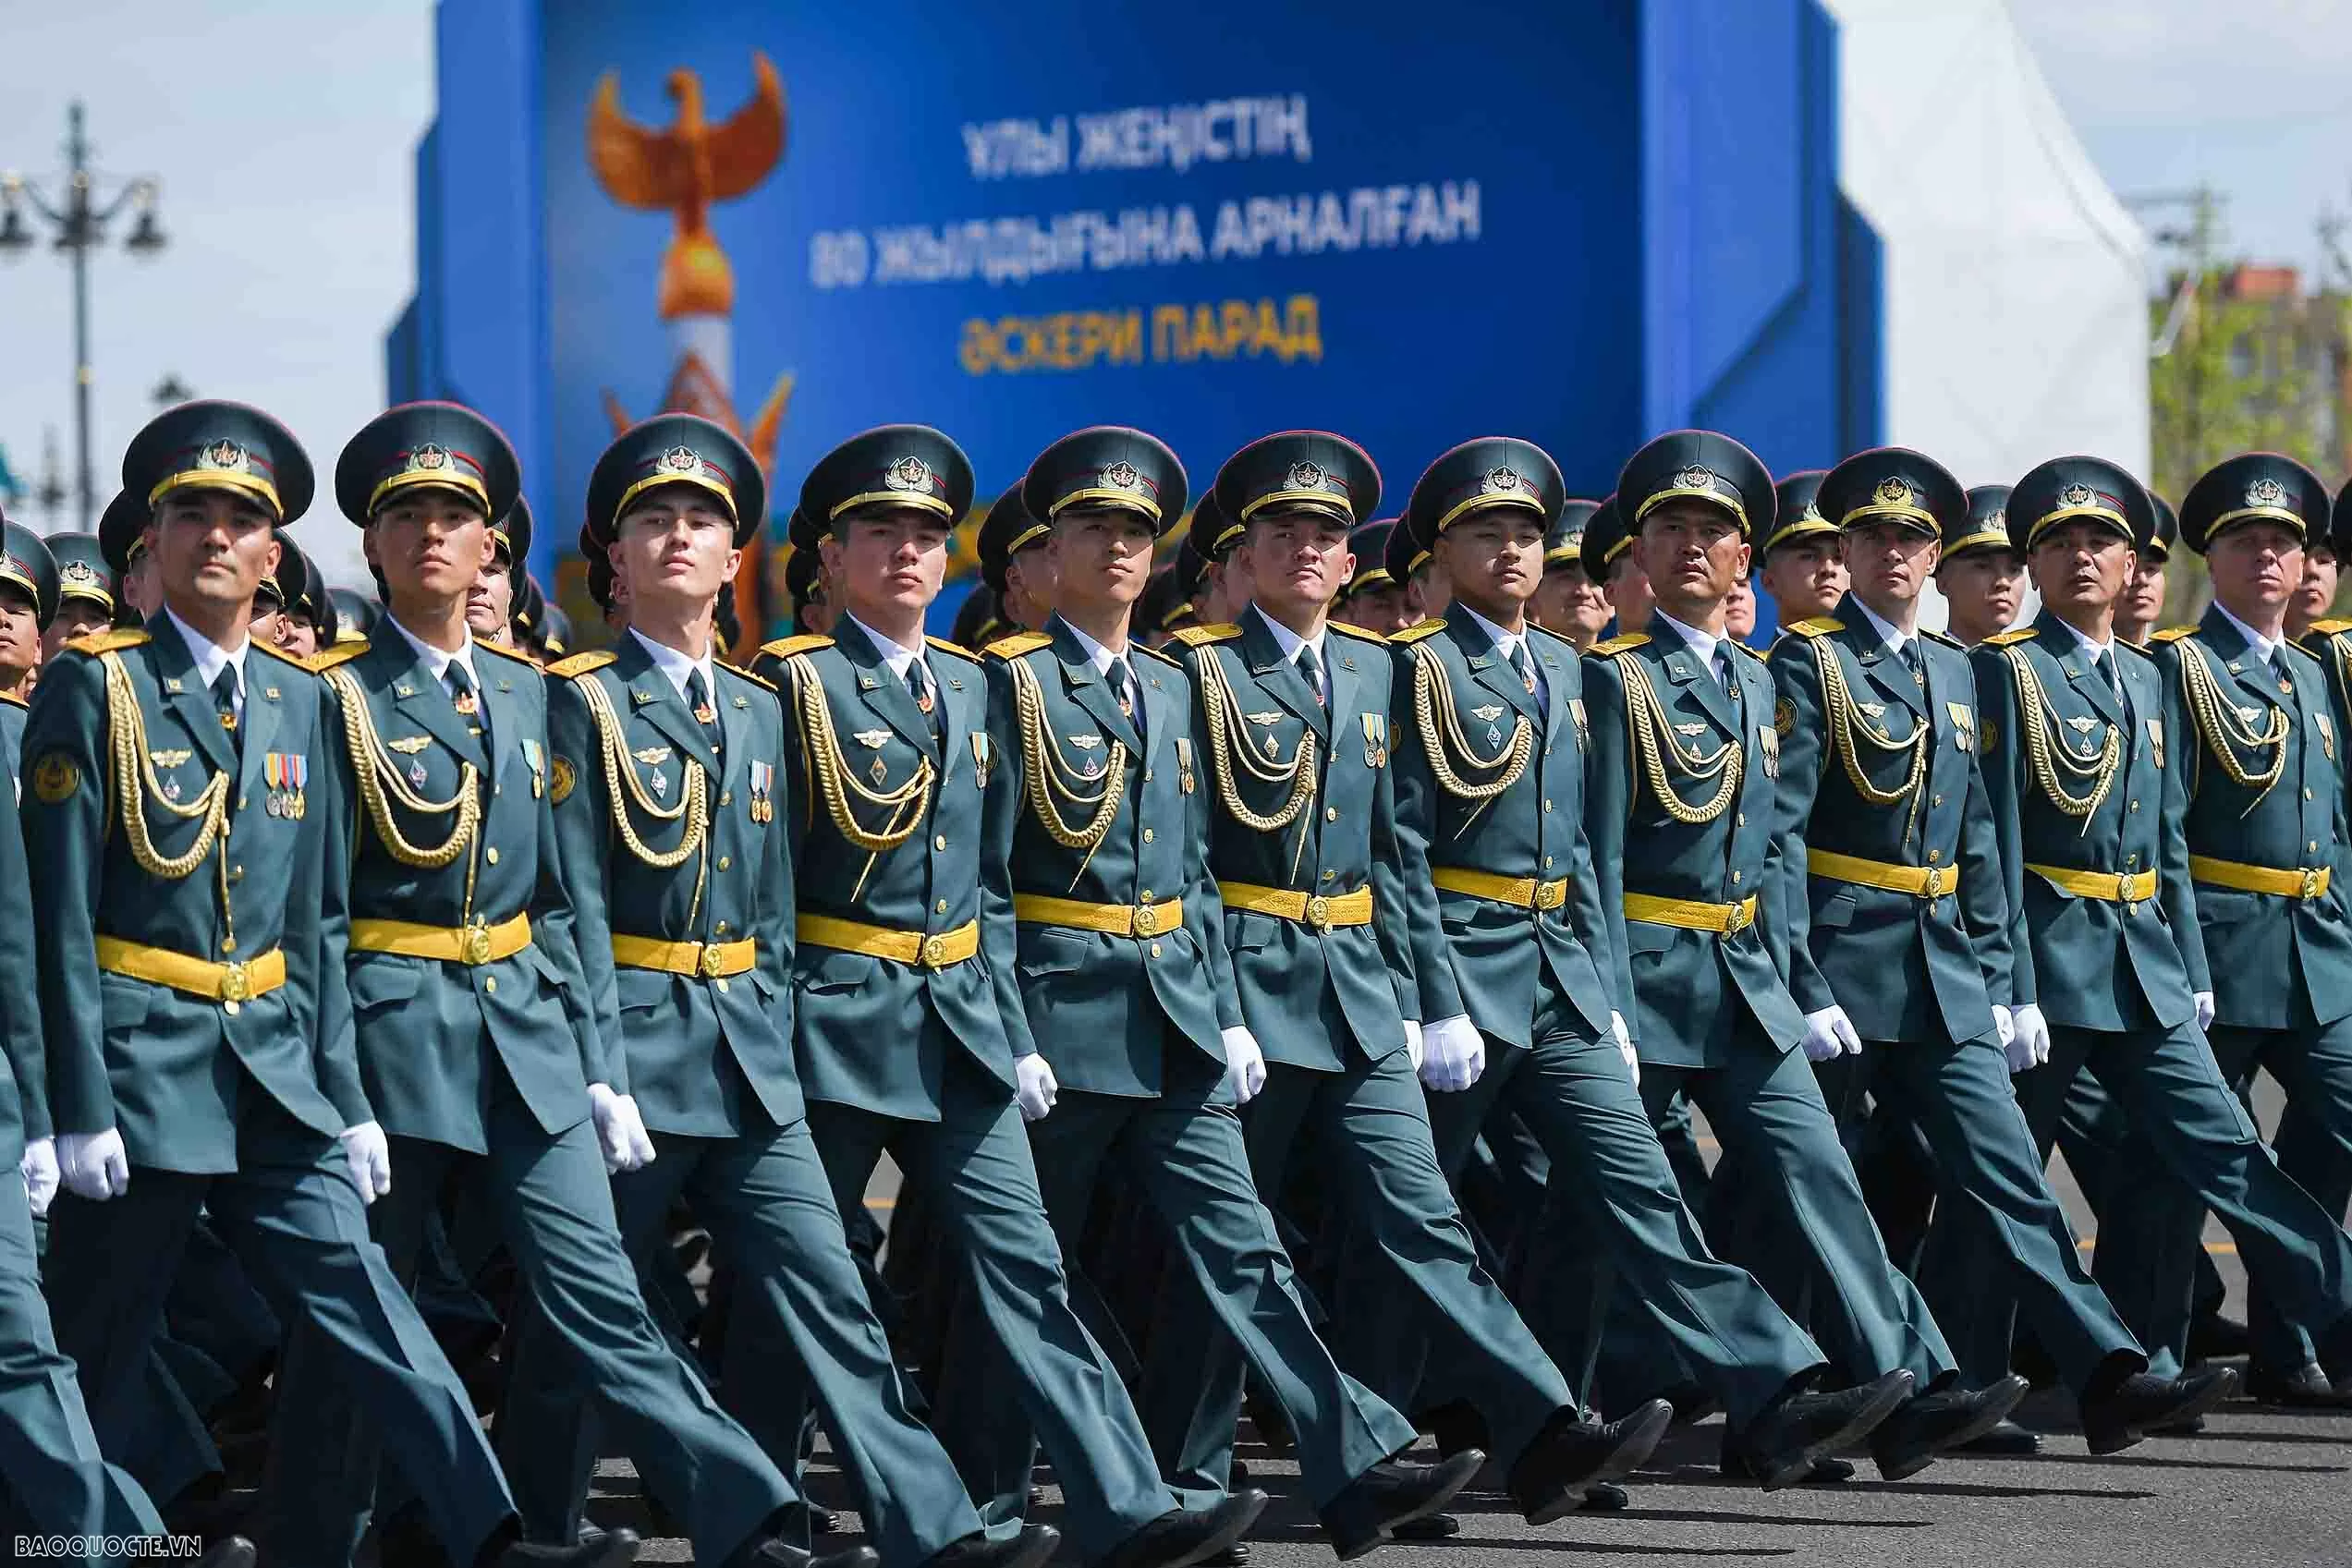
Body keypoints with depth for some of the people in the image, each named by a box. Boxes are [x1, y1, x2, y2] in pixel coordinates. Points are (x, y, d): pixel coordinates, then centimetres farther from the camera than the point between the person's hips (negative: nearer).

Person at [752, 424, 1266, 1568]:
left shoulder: (971, 687, 14)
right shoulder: (795, 682, -5)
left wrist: (1005, 1025, 11)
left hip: (959, 1028, 5)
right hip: (834, 1024, -5)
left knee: (1022, 1267, -2)